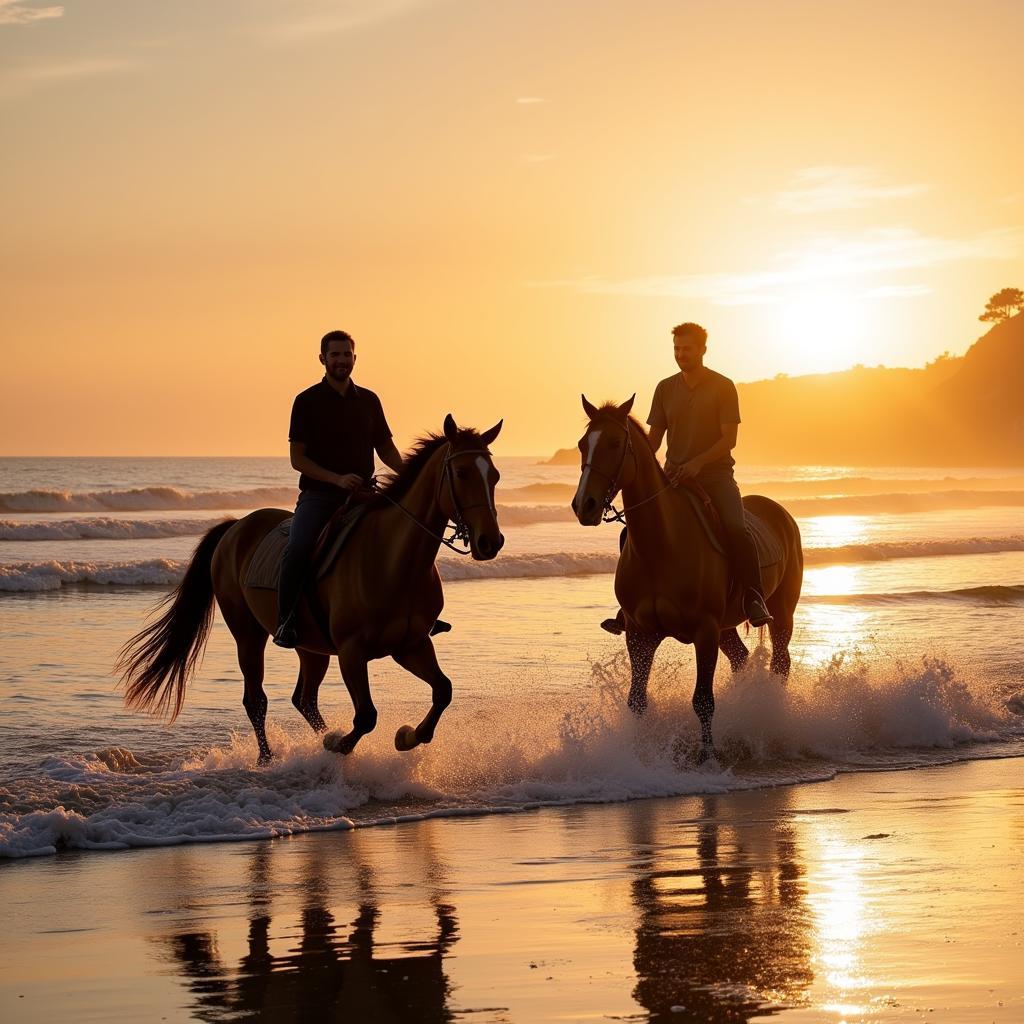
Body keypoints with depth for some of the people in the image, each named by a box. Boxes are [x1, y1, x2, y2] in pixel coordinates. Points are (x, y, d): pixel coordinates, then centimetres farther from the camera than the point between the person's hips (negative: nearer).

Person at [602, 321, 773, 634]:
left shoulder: (723, 387, -2)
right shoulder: (665, 389, 10)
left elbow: (729, 438, -8)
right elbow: (654, 438, 12)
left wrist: (697, 462, -22)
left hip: (715, 473, -4)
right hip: (673, 475, 4)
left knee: (736, 530, -29)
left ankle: (754, 599, -22)